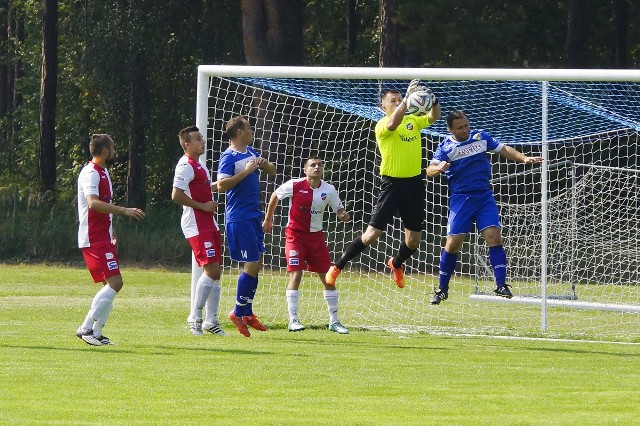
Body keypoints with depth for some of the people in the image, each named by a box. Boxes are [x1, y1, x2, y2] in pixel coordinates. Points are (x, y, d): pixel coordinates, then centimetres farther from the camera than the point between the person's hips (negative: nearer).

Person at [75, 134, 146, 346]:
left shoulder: (102, 172, 18)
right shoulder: (91, 173, -14)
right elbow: (93, 203, -29)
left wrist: (111, 233, 30)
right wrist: (124, 211, -33)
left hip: (103, 238, 10)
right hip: (94, 239, -10)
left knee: (112, 284, 9)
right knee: (114, 283, -16)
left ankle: (96, 333, 9)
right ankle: (86, 327, -16)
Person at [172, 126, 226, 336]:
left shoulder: (199, 165, 18)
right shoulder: (186, 166, -14)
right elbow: (176, 195, -24)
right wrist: (202, 206, -18)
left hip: (208, 224, 10)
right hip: (196, 226, -10)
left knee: (215, 272, 8)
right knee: (211, 269, -14)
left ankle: (211, 321, 13)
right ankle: (195, 317, -7)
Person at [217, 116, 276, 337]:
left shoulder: (251, 152, 14)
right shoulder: (229, 157, -12)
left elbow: (272, 171, 23)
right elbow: (221, 185, -23)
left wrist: (264, 164, 1)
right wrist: (246, 171, -23)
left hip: (253, 216, 9)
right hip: (239, 217, -9)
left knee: (256, 264, 11)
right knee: (252, 265, -10)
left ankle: (247, 313, 18)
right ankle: (239, 312, -1)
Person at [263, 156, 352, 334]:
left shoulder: (329, 190, -2)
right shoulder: (295, 186, -11)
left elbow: (339, 209, 9)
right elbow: (275, 196, 5)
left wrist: (344, 215, -15)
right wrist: (268, 219, 12)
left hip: (316, 236, 4)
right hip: (295, 234, -4)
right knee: (295, 275, -14)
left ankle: (334, 321, 13)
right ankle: (293, 320, -9)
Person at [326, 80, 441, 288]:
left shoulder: (413, 120, 9)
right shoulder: (382, 126, -8)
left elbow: (433, 117, -1)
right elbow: (392, 124, -30)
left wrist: (434, 101, -21)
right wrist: (407, 98, -37)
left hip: (414, 183, 5)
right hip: (392, 183, -5)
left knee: (414, 239, 8)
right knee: (373, 233, -10)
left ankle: (396, 264, 39)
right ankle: (337, 267, 4)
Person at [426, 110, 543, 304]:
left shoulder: (481, 137, 8)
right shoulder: (446, 146, -2)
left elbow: (504, 150, 17)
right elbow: (430, 170, -13)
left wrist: (523, 158, 3)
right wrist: (439, 168, -36)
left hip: (484, 196, 2)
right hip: (460, 199, -2)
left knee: (494, 236, -12)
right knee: (453, 242, -5)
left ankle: (501, 285, -10)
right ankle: (442, 289, 9)